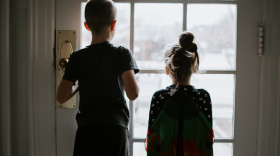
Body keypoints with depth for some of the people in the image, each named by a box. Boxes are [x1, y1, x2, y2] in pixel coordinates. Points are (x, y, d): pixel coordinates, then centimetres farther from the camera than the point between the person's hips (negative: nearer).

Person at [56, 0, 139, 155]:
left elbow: (61, 97, 0)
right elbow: (133, 94, -12)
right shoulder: (122, 54, -3)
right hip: (116, 127, -1)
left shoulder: (77, 57, 3)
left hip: (86, 128, 2)